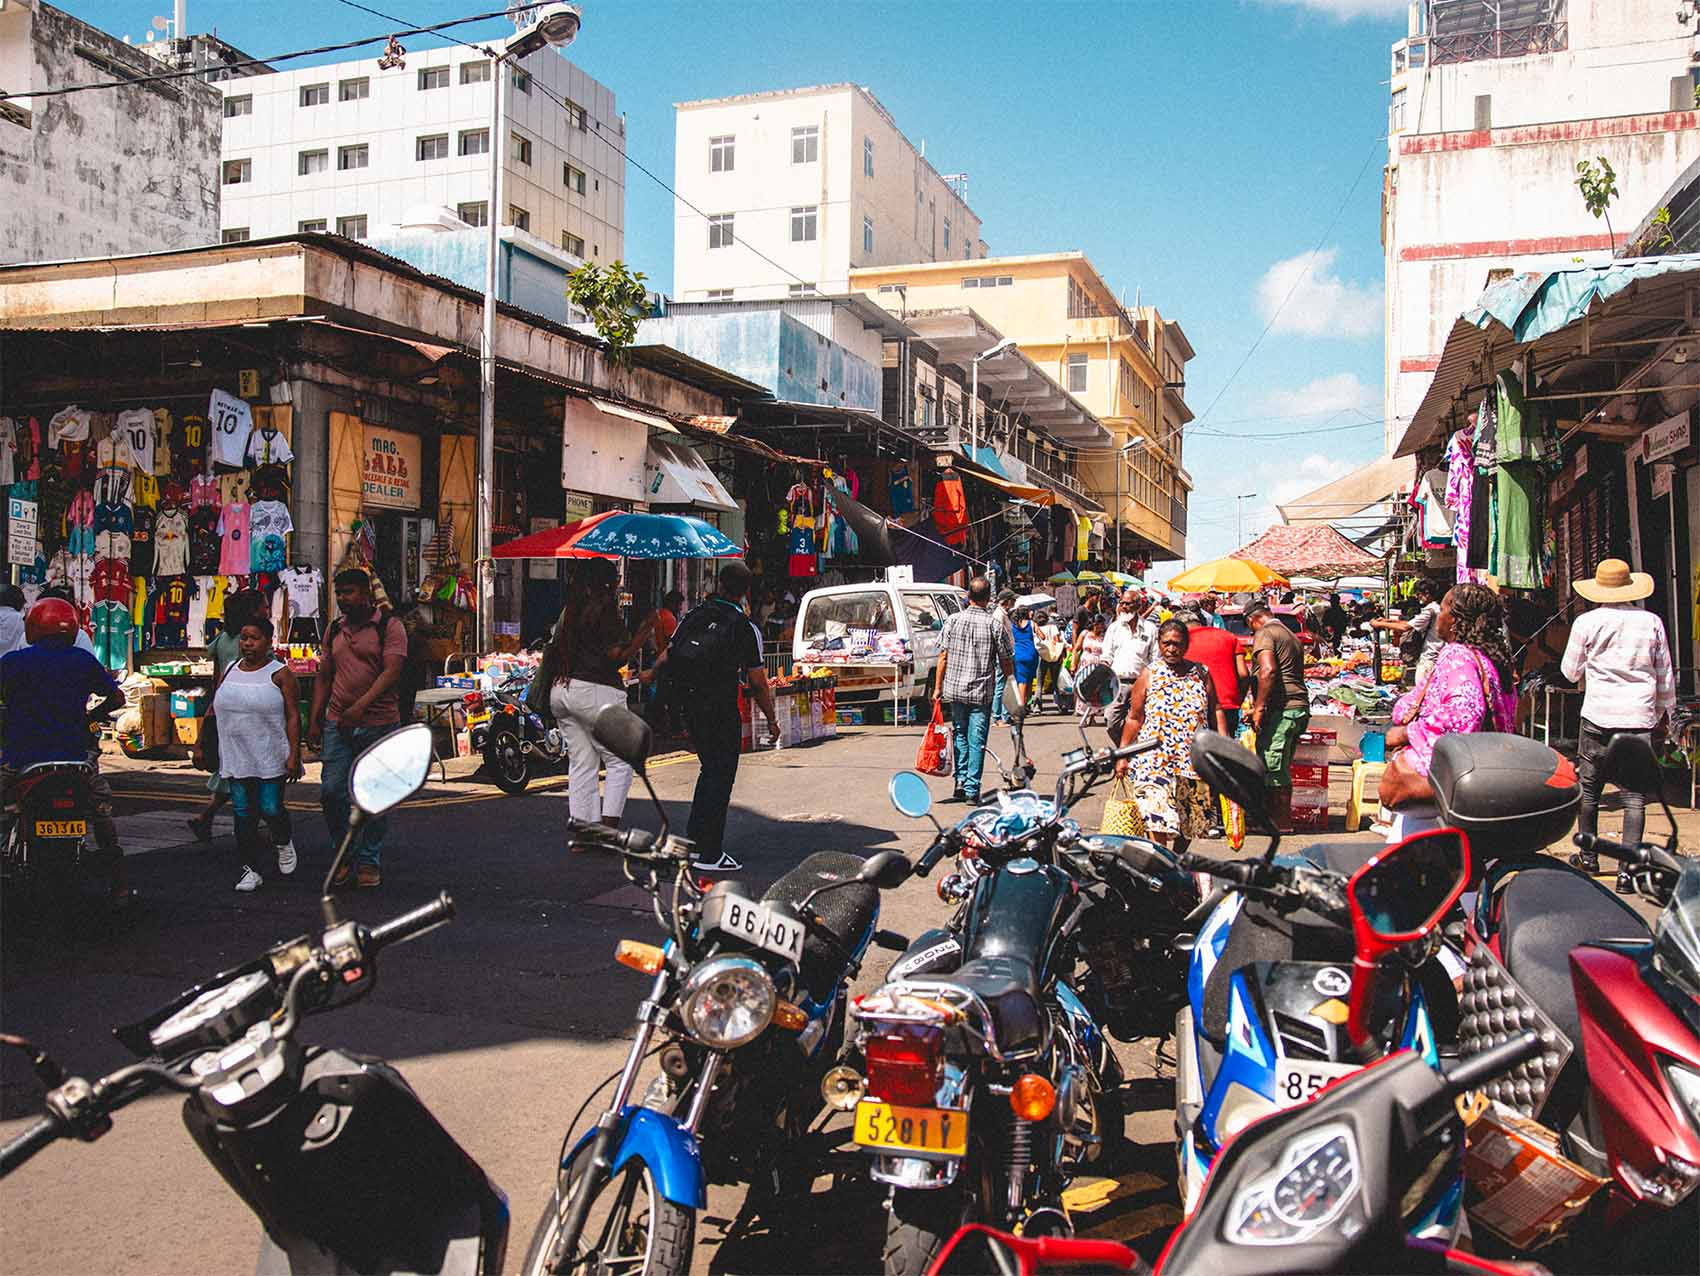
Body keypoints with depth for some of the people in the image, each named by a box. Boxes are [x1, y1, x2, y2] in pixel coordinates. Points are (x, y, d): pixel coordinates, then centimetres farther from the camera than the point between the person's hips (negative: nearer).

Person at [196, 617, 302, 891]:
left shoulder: (279, 673, -4)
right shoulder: (229, 671, 11)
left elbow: (294, 716, -8)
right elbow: (212, 711, 17)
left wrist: (294, 755, -14)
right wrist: (199, 745, 13)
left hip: (271, 760, -4)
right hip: (236, 760, 4)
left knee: (270, 809, -5)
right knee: (243, 814, 4)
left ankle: (284, 843, 26)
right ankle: (250, 869, 11)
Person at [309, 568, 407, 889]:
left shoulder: (389, 626, -4)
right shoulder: (333, 630, 14)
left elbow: (391, 672, -15)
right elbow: (323, 677, 17)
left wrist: (362, 705, -26)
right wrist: (314, 721, 10)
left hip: (379, 724, -4)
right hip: (337, 724, 4)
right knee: (331, 791, -1)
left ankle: (369, 859, 16)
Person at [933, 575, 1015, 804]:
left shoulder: (952, 620, -1)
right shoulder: (996, 625, -6)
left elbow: (943, 658, -1)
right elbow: (1006, 661, -2)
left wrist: (938, 688, 5)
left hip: (955, 689, 2)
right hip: (982, 691, -2)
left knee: (960, 735, 17)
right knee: (977, 740, 4)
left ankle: (960, 781, 10)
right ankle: (972, 789, 4)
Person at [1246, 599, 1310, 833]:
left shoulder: (1264, 634, -6)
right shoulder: (1290, 635, 24)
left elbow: (1268, 670, -21)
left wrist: (1259, 707, -19)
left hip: (1280, 709, -10)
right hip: (1300, 707, 10)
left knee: (1273, 768, -4)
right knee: (1281, 768, 14)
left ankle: (1282, 822, -1)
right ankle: (1280, 818, 18)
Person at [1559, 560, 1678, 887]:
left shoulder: (1587, 622, -4)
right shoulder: (1651, 622, 2)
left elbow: (1570, 672, 5)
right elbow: (1665, 676, 9)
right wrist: (1664, 713, 21)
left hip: (1598, 716, -1)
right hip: (1641, 718, 1)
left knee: (1588, 789, 15)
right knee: (1635, 796, 2)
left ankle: (1588, 858, 27)